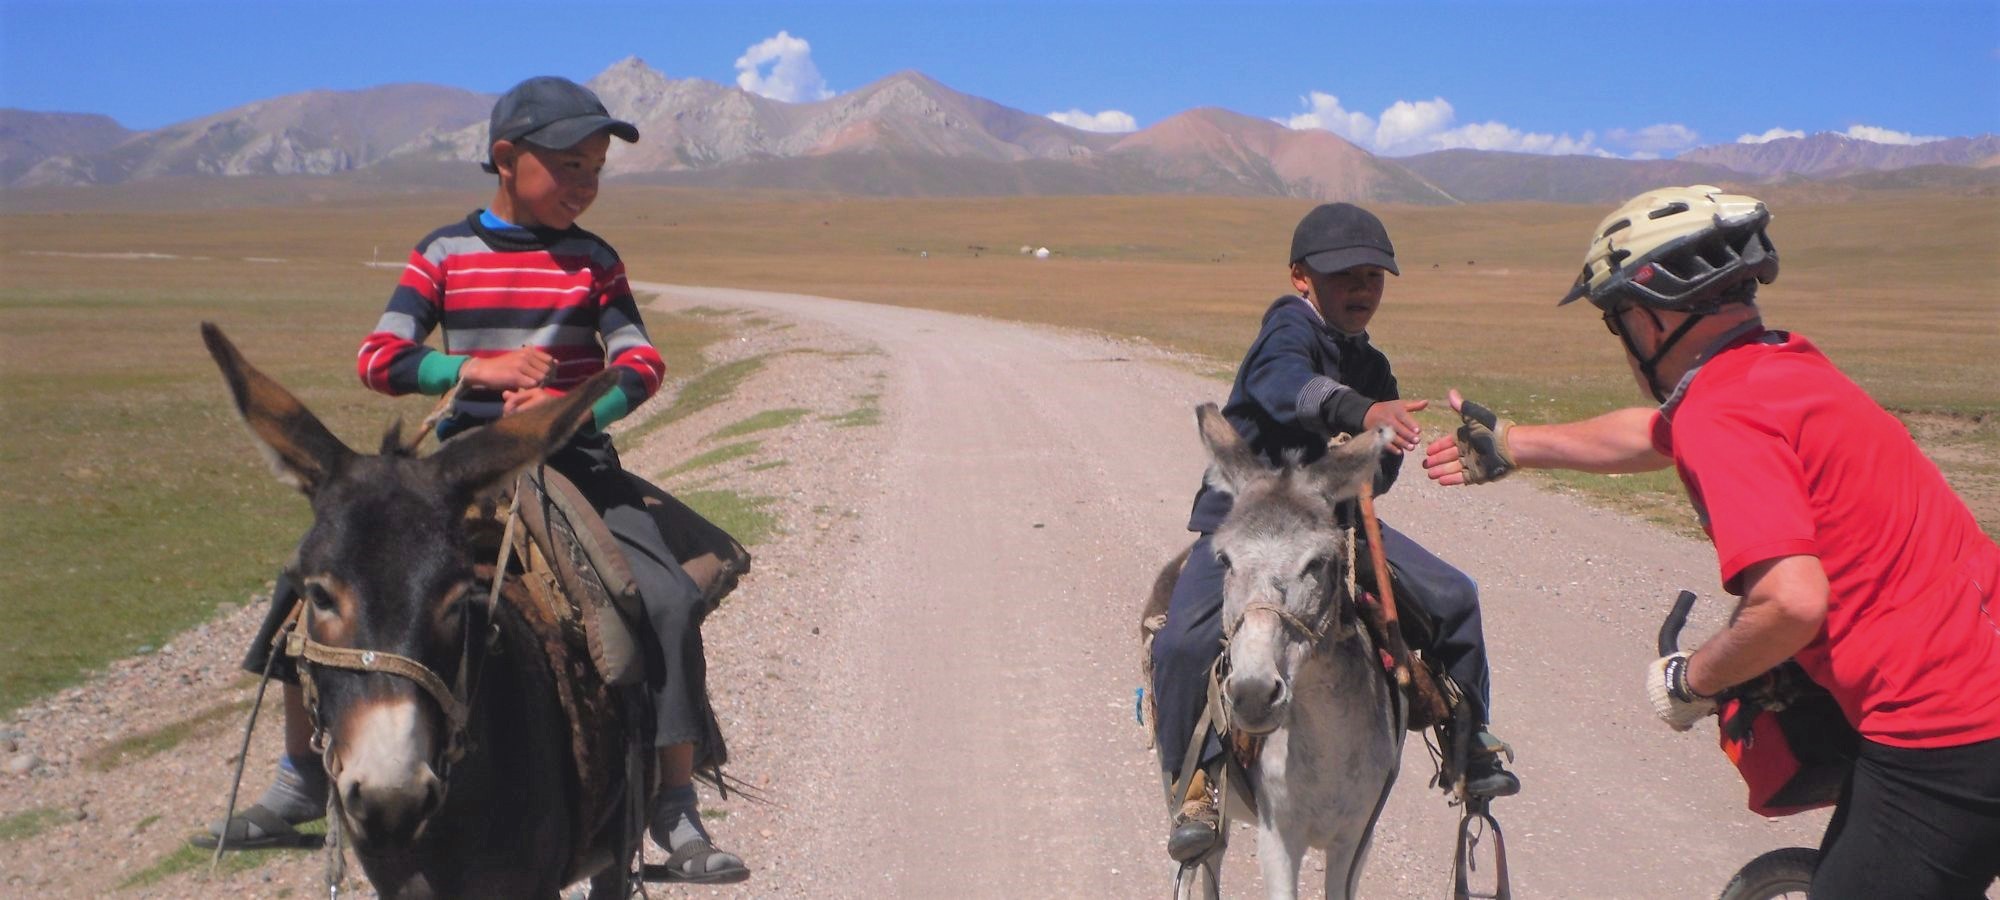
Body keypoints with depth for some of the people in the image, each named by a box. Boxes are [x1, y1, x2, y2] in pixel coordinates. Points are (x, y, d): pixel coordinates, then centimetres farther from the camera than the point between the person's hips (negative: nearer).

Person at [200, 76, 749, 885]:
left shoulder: (594, 260, 3)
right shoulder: (445, 253, 2)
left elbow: (641, 365, -7)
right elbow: (378, 359, -5)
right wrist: (476, 369, -21)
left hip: (570, 460, -1)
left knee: (667, 601, -24)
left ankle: (676, 815, -14)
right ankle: (301, 781, 12)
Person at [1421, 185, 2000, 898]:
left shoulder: (1722, 414, -17)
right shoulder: (1782, 364, 13)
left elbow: (1793, 601, -29)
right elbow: (1656, 433, 33)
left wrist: (1688, 680, -10)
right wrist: (1507, 444, 45)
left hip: (1938, 741, -9)